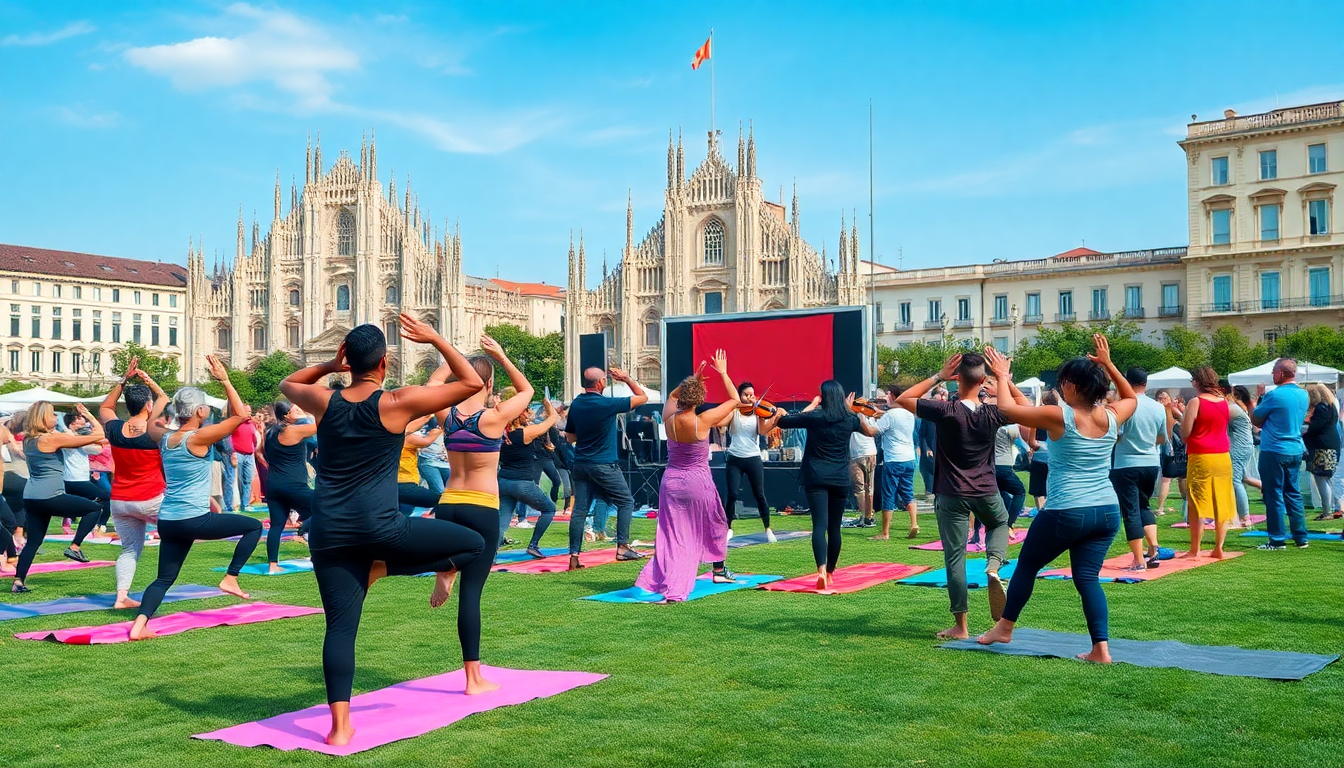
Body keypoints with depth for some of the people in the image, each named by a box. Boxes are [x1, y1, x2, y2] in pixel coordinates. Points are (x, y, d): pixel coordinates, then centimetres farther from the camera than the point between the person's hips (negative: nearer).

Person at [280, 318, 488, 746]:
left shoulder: (324, 402, 6)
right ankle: (381, 568, 13)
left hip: (329, 534, 5)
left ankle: (340, 726, -2)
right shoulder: (396, 403, -5)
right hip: (381, 529, -5)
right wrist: (435, 339, 6)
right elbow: (472, 382, -1)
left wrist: (330, 366, 20)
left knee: (340, 626, 5)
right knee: (473, 544, 8)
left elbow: (287, 384, 31)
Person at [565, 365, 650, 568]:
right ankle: (622, 547, 5)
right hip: (604, 465, -6)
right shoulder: (607, 404, -13)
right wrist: (627, 379, 6)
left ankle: (574, 556, 1)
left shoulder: (575, 404, 5)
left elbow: (570, 437, 15)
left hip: (580, 465, 6)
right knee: (626, 502, 9)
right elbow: (643, 397, -4)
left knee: (580, 509, 4)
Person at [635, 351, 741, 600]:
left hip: (671, 480, 3)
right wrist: (723, 373, 4)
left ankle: (655, 580, -5)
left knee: (672, 534, 7)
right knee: (716, 524, 22)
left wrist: (693, 379, 11)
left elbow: (671, 396, 19)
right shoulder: (703, 421, -17)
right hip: (698, 482, -3)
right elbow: (735, 400, -4)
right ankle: (719, 571, 35)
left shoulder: (669, 419, -6)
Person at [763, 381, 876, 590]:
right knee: (834, 527, 13)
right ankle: (830, 572, 24)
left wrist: (811, 406, 12)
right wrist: (850, 409, 27)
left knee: (820, 525, -12)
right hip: (840, 480, 3)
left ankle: (822, 569, -31)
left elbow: (781, 421, 2)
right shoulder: (849, 419, 4)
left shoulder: (814, 417, -5)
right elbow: (871, 431, 25)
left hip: (816, 479, -3)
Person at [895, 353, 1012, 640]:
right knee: (1000, 522, 34)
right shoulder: (992, 414, -8)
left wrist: (938, 377, -8)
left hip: (952, 496, -2)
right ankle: (993, 565, 4)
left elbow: (903, 399, -7)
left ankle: (960, 626, 7)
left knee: (954, 557, 4)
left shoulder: (946, 411, -18)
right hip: (986, 492, 3)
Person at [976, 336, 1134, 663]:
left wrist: (1003, 378, 11)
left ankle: (1005, 627, 28)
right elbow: (1131, 398, 26)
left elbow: (1007, 408, -5)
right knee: (1087, 577, 8)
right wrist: (1108, 365, 19)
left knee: (1027, 565, 14)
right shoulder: (1111, 416, 2)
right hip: (1108, 511, 5)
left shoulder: (1059, 416, -12)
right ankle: (1101, 648, 0)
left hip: (1066, 512, -5)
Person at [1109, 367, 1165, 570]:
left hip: (1127, 465, -6)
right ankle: (1153, 550, 11)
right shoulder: (1158, 407, 2)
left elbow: (1115, 435, -16)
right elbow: (1162, 440, 12)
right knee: (1144, 505, 23)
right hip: (1152, 463, 6)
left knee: (1131, 512, 0)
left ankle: (1139, 561, 0)